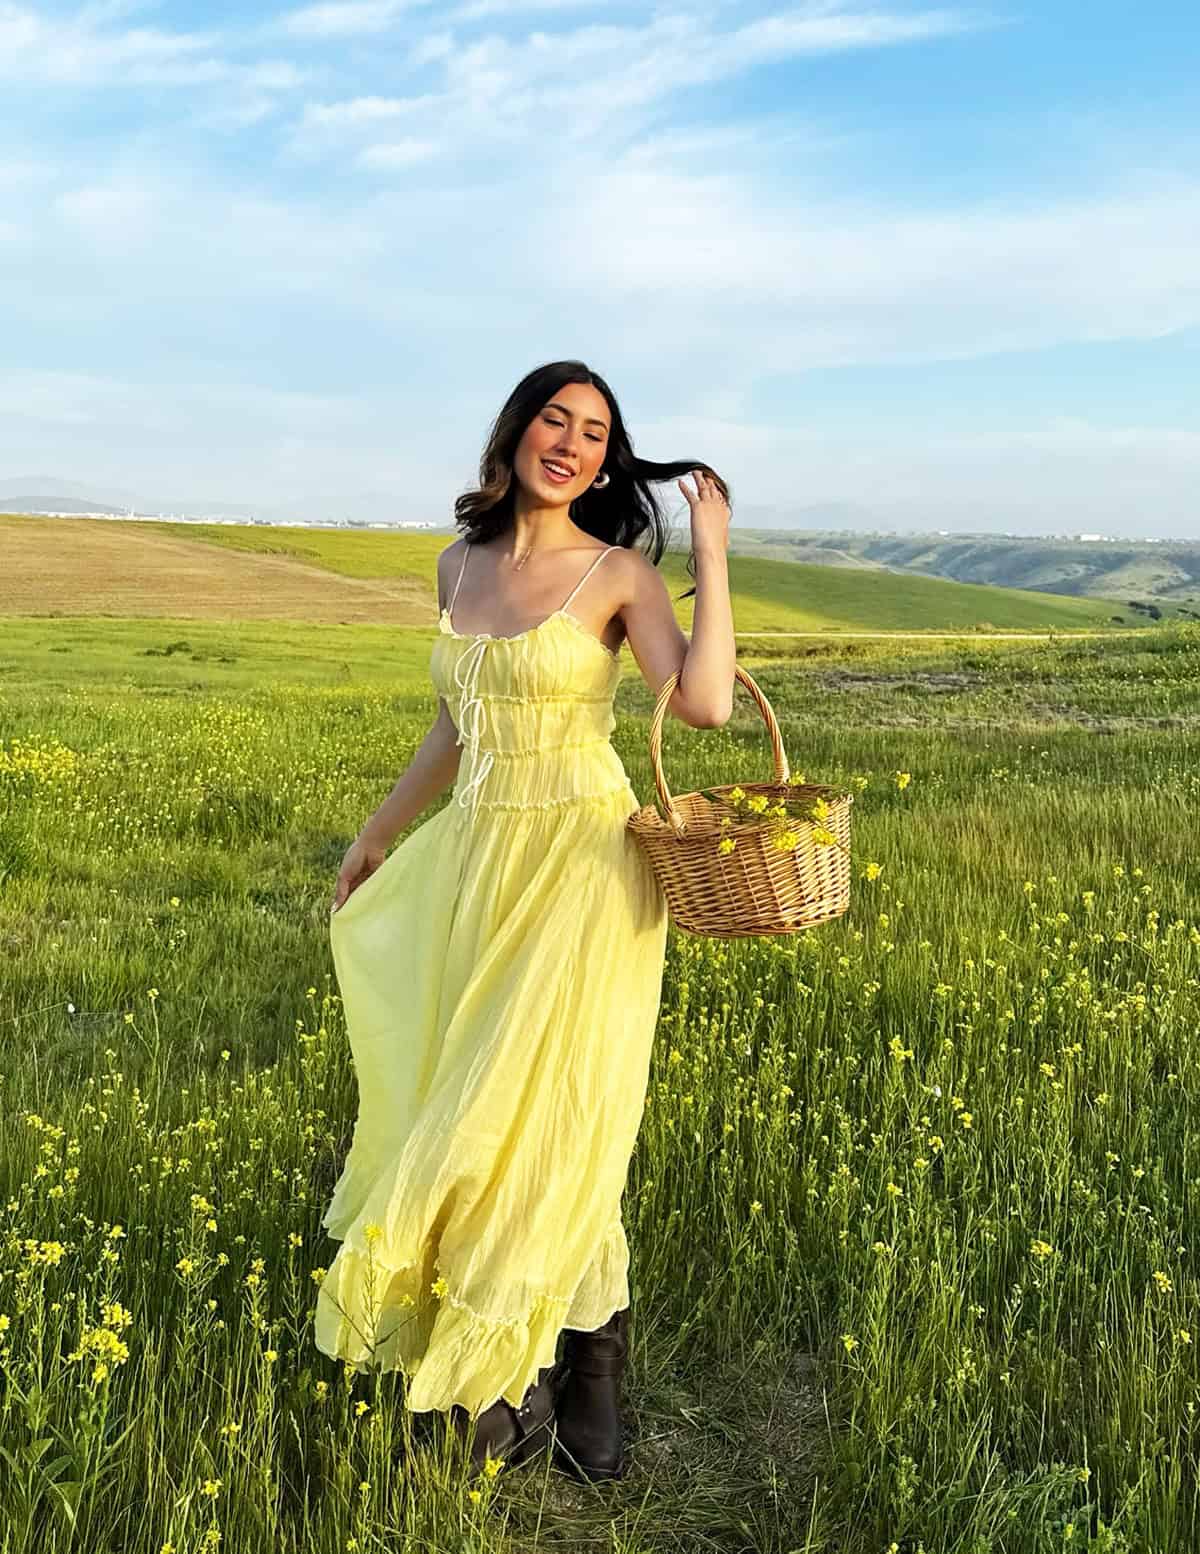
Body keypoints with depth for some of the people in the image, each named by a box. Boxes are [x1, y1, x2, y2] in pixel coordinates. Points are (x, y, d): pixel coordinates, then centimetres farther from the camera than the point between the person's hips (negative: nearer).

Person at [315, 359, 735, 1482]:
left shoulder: (618, 572, -5)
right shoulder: (460, 565, 10)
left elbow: (705, 704, -20)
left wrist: (711, 551, -15)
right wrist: (379, 831, 25)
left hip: (581, 867, -5)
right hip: (469, 863, 6)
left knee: (547, 1116, -3)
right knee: (463, 1109, 8)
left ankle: (581, 1368, 21)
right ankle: (517, 1378, 26)